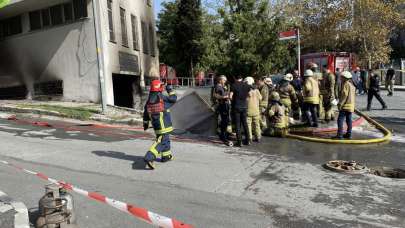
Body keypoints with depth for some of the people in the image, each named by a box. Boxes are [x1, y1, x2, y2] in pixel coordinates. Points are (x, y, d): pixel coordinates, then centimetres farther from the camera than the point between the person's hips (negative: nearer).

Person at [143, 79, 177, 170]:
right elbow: (173, 99, 1)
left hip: (155, 125, 8)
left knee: (166, 139, 23)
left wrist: (145, 123, 25)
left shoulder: (149, 100, 9)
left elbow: (146, 113, 15)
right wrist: (170, 90, 15)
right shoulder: (162, 98, -12)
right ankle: (149, 157, -21)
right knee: (161, 142, -9)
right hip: (163, 124, -8)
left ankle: (166, 156, 35)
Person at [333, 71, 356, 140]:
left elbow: (344, 95, -19)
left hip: (345, 105, -10)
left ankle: (340, 135, -13)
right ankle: (349, 134, 16)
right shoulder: (352, 85, 18)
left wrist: (340, 104, -18)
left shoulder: (346, 84, -11)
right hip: (351, 106, 10)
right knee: (349, 120, 12)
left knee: (340, 120, -10)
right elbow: (353, 96, 22)